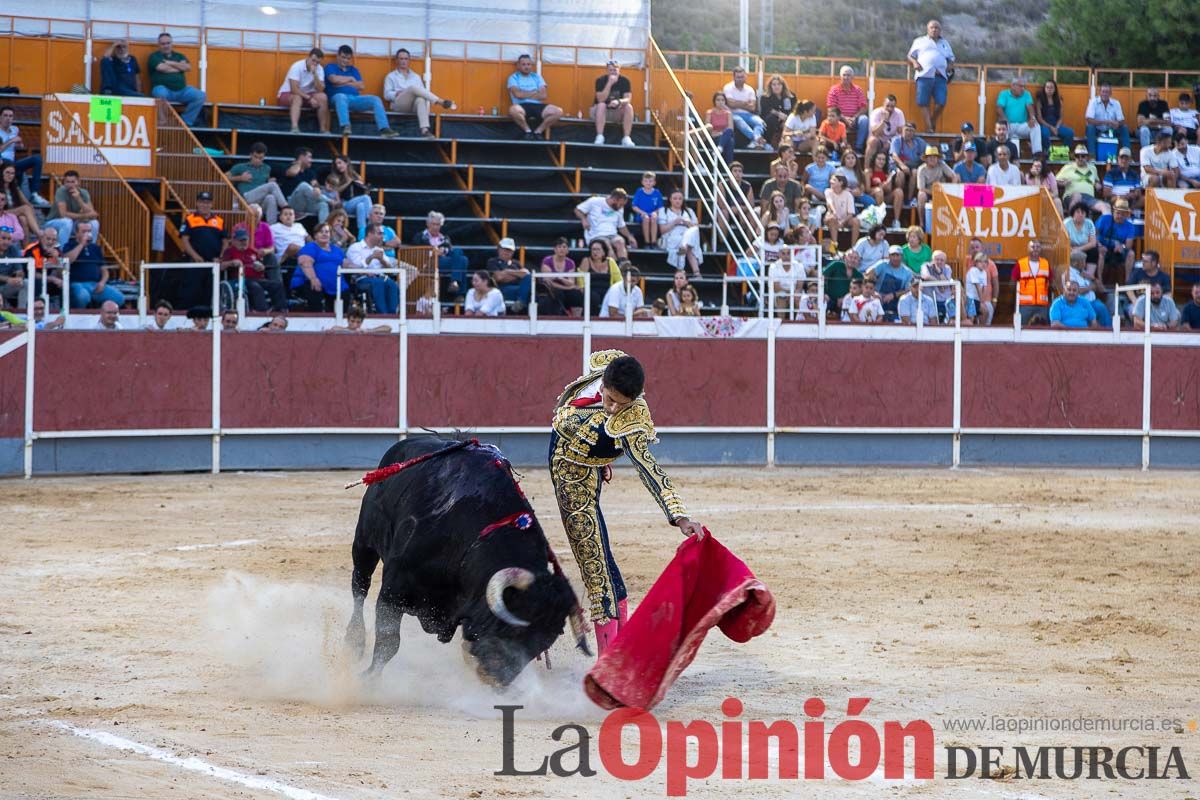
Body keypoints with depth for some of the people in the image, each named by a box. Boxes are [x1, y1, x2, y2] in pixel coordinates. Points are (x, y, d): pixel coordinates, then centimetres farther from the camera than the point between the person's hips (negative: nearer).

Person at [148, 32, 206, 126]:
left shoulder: (179, 56, 21)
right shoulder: (154, 56, 8)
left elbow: (188, 67, 3)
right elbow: (162, 68, -10)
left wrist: (171, 63, -3)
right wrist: (179, 68, 3)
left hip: (181, 90, 4)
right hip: (163, 88, -4)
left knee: (201, 96, -19)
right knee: (161, 94, -42)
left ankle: (186, 122, -16)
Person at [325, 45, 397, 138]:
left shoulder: (354, 70, 26)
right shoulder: (330, 67, 15)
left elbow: (361, 86, 10)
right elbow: (334, 79, -9)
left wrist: (344, 83, 2)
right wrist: (351, 79, 6)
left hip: (355, 98, 5)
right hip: (338, 97, -5)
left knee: (375, 99, -18)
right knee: (341, 97, -42)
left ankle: (384, 129, -34)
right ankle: (345, 127, -62)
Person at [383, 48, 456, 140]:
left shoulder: (416, 77, 30)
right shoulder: (391, 76, 21)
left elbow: (421, 92, 20)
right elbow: (387, 94, 9)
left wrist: (429, 100, -3)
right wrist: (398, 93, -11)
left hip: (414, 105, 3)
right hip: (398, 105, -3)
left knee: (421, 99, -37)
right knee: (413, 88, -32)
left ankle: (425, 129, -57)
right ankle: (441, 102, -42)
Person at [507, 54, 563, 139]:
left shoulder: (536, 77, 17)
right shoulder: (514, 78, 7)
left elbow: (544, 95, 4)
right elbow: (518, 94, -9)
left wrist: (525, 94, -2)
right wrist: (535, 93, 2)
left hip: (537, 106, 3)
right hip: (522, 106, -3)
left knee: (558, 112, -22)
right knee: (513, 110, -40)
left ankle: (538, 131, -3)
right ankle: (527, 131, -12)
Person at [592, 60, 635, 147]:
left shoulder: (625, 81, -7)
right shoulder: (600, 80, -14)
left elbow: (628, 99, -16)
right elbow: (601, 100, -25)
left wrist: (618, 102, -39)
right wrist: (609, 84, -33)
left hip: (617, 112, 2)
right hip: (602, 111, -2)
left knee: (629, 107, -25)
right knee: (601, 105, -34)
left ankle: (626, 138, -30)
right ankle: (599, 137, -38)